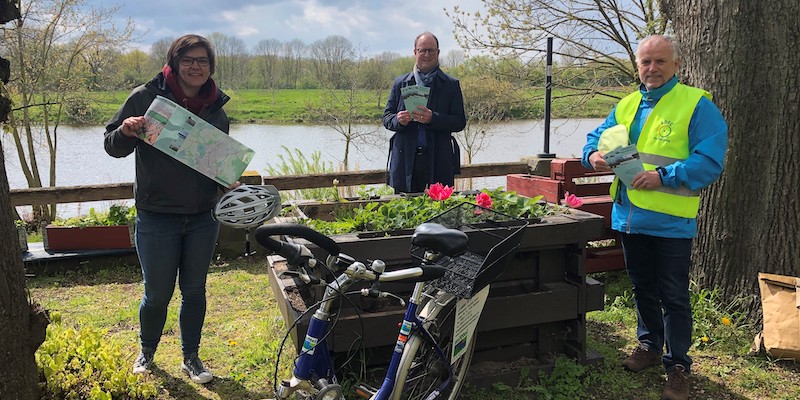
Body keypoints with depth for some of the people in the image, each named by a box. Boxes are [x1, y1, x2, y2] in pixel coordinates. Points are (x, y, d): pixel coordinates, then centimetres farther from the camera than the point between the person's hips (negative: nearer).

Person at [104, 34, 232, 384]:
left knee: (194, 291, 14)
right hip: (156, 219, -3)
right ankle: (146, 352, 36)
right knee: (157, 294, 8)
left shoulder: (216, 110, 4)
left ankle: (191, 358, 32)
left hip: (203, 218, 3)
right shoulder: (146, 97, -8)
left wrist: (229, 184, -4)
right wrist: (125, 132, -25)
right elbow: (113, 147, -3)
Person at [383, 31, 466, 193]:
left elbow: (460, 122, -1)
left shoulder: (451, 85, 6)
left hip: (439, 162, -1)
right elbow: (386, 117, 12)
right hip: (406, 160, 2)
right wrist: (398, 120, -11)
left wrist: (432, 119, -18)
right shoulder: (400, 83, 12)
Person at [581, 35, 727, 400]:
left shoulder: (697, 105, -10)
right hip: (629, 216, 6)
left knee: (673, 297, 5)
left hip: (671, 221, -6)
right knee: (642, 288, 21)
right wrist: (593, 155, -9)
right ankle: (649, 345, 40)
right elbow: (597, 137, 15)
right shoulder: (626, 106, 10)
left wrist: (664, 176, -27)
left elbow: (710, 161, -17)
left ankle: (678, 364, 20)